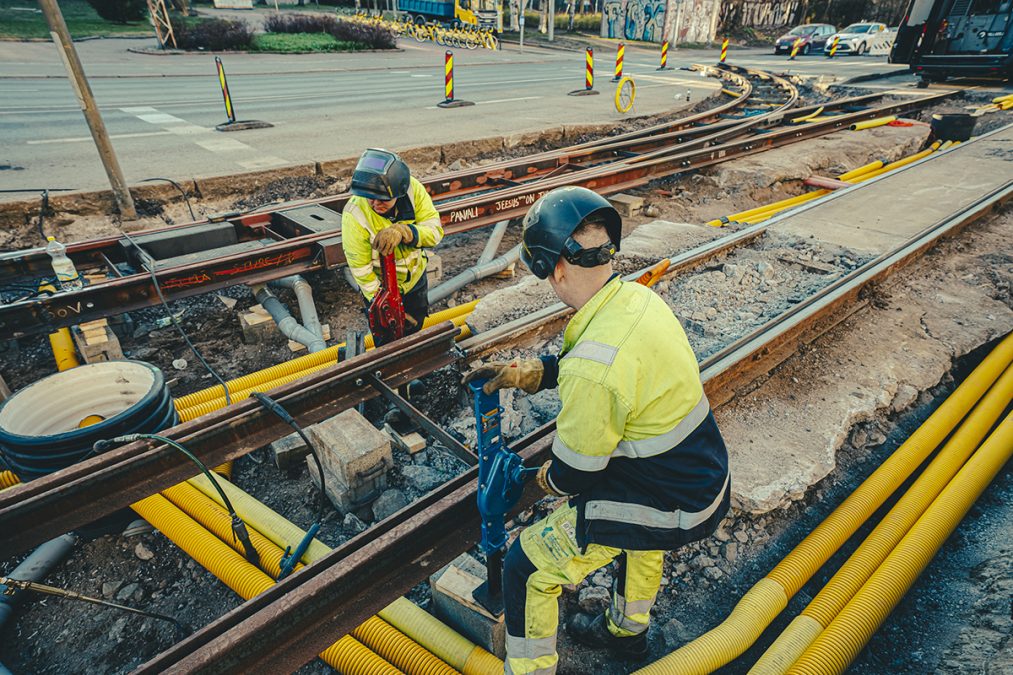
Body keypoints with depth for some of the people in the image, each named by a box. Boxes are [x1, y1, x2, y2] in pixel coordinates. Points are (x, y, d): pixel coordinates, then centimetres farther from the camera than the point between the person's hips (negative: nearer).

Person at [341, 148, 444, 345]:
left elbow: (436, 231, -26)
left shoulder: (412, 189, -27)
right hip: (380, 286, -4)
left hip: (415, 276, 4)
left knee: (415, 328, 27)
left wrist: (403, 231, -45)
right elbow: (361, 270, -27)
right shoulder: (355, 216, -34)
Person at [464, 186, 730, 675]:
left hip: (662, 508, -8)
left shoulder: (591, 370, -34)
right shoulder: (641, 298, -8)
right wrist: (527, 373, 0)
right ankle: (628, 630, 60)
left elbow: (576, 472, -18)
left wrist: (549, 478, 3)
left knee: (526, 571, 6)